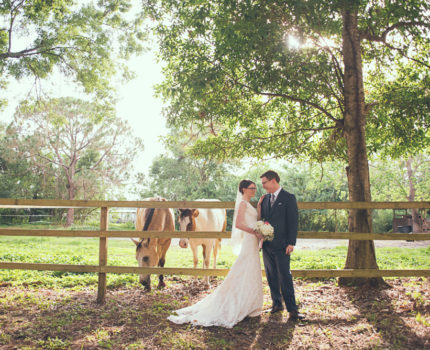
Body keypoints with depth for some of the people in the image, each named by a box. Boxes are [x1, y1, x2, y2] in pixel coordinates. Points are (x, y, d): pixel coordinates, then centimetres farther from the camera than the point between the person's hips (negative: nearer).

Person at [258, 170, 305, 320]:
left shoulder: (289, 198, -5)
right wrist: (259, 205, 1)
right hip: (267, 244, 6)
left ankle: (292, 309, 0)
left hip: (281, 245, -6)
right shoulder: (265, 198, 13)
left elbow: (293, 222, -9)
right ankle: (276, 303, 25)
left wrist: (291, 243, -13)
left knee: (285, 277, -6)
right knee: (271, 277, 12)